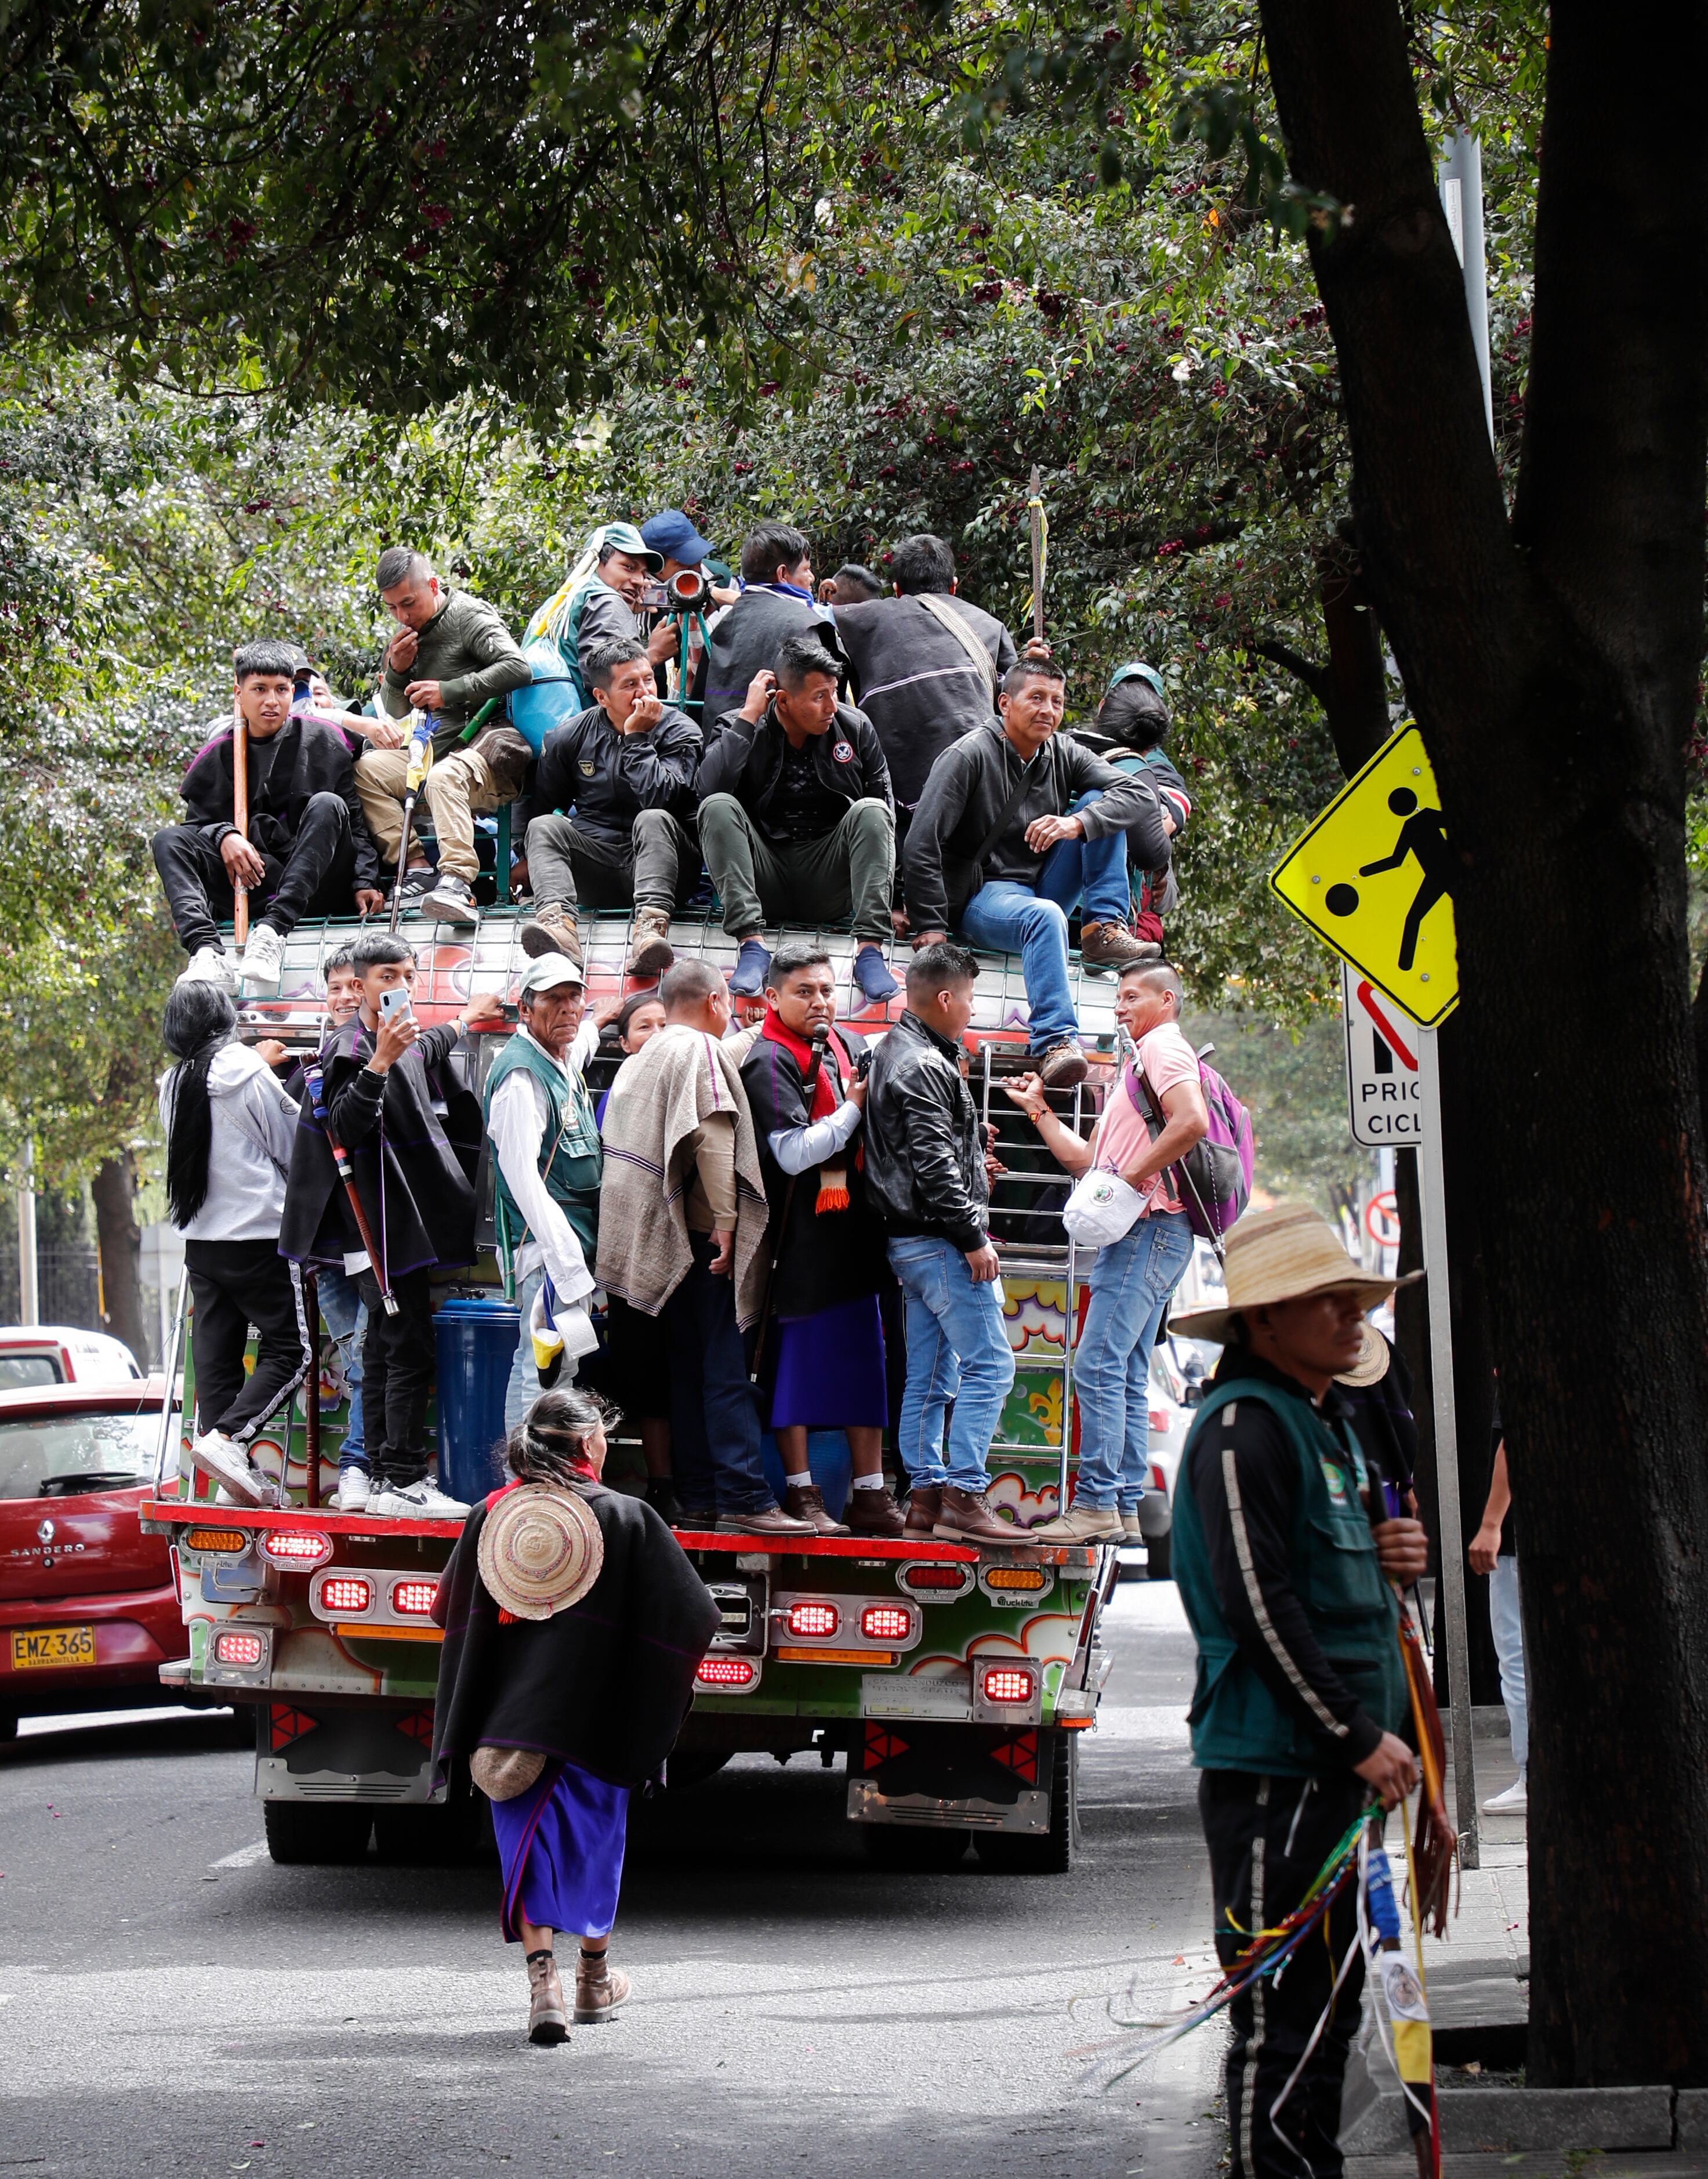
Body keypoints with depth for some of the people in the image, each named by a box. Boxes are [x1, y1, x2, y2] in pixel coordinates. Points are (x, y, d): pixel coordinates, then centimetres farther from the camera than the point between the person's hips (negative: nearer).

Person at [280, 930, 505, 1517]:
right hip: (382, 1224, -10)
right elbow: (345, 1127, -26)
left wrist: (460, 1025, 55)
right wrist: (379, 1062, -36)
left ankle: (385, 1480, 13)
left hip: (402, 1222, 10)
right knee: (410, 1353, -13)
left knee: (385, 1351, 10)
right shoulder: (349, 1049, -13)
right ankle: (403, 1483, -15)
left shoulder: (405, 1040, 16)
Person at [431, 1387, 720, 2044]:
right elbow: (693, 1614, -4)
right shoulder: (626, 1518, -7)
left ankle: (542, 1982, -11)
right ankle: (595, 1980, 29)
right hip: (593, 1713, -1)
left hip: (507, 1706, 1)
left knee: (526, 1841, 6)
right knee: (592, 1830, 16)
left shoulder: (488, 1516, 2)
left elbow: (451, 1613, 12)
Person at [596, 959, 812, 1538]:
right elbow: (712, 1138, -18)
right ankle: (744, 1497, -18)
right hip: (700, 1231, -8)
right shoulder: (701, 1052, -6)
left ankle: (697, 1499, 8)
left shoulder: (639, 1062, 19)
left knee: (688, 1370, 9)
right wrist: (725, 1221, -19)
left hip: (661, 1240, 8)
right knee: (726, 1370, -12)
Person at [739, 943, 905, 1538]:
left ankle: (870, 1495, 12)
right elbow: (793, 1153, -19)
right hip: (801, 1237, -7)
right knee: (796, 1358, -1)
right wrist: (853, 1110, -11)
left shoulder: (849, 1046, 12)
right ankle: (801, 1494, 5)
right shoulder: (770, 1062, -10)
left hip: (853, 1229, 7)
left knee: (864, 1357, 8)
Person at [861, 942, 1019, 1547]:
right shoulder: (925, 1067, -15)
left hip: (911, 1242, 11)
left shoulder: (893, 1052, 17)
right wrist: (973, 1236, -20)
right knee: (988, 1364, -11)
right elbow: (934, 1165, -21)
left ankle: (925, 1497, 12)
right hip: (940, 1240, -11)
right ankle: (963, 1496, -15)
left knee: (930, 1376, 11)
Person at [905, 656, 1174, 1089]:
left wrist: (1077, 823, -27)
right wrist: (930, 927, -19)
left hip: (1043, 887, 6)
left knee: (1101, 804, -6)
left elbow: (1141, 794, -8)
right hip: (982, 896, -6)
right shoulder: (970, 756, -10)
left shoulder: (1062, 755, 5)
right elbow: (922, 846, -14)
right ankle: (1055, 1044, -50)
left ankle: (1105, 929, -14)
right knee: (1044, 917, -39)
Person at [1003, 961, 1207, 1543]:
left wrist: (1132, 1178, -20)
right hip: (1137, 1235, 11)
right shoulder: (1138, 1066, 28)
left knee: (1098, 1366, -15)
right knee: (1127, 1380, 8)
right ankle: (1124, 1512, 7)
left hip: (1149, 1228, -11)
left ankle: (1096, 1505, -18)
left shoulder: (1163, 1048, -5)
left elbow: (1192, 1122, -24)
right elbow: (1085, 1159, 27)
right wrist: (1039, 1111, 26)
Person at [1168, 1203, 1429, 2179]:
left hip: (1337, 1759, 10)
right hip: (1274, 1759, -10)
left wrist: (1395, 1557, 5)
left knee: (1330, 1990, 15)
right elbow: (1261, 1605, -20)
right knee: (1283, 2000, -7)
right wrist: (1360, 1738, -19)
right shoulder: (1242, 1428, -14)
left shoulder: (1329, 1419, 17)